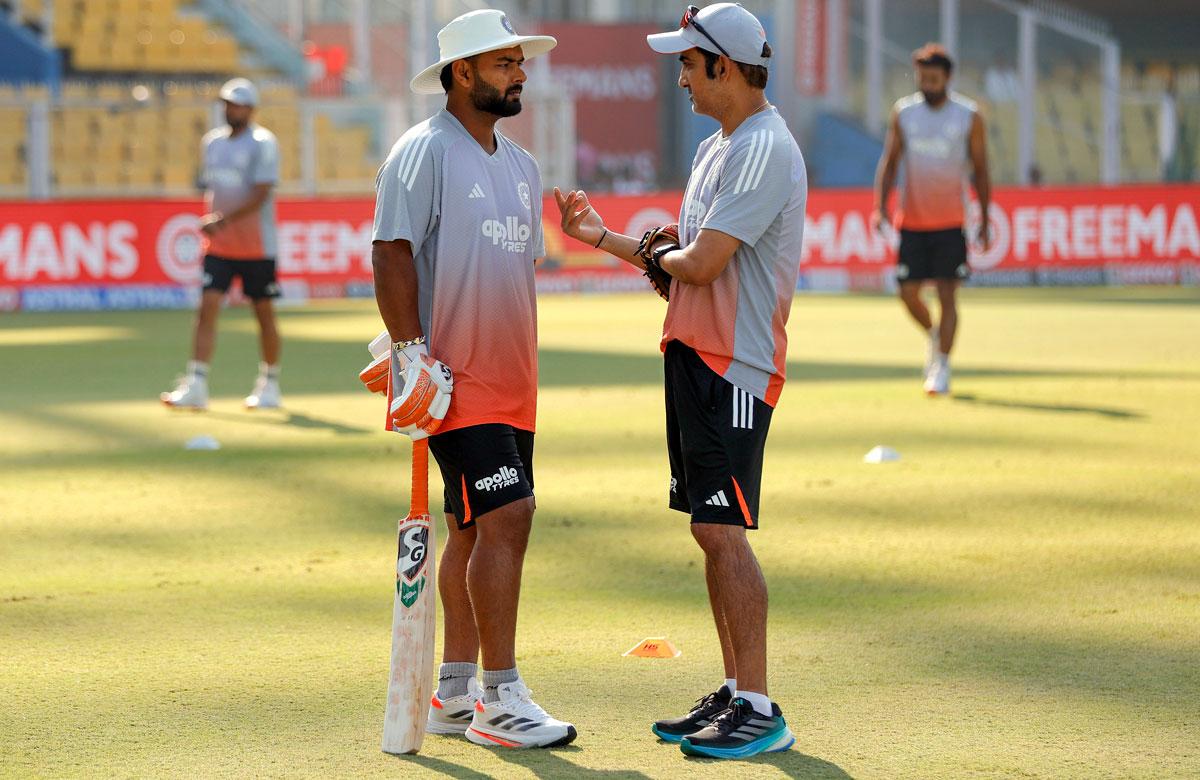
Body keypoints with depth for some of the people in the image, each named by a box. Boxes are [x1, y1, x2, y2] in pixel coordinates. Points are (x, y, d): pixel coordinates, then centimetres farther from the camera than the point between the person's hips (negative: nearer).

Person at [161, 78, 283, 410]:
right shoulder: (212, 141, 10)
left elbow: (260, 196, -18)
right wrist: (209, 223, 11)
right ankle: (195, 386, -12)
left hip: (256, 246, -5)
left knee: (264, 313, 5)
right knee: (207, 307, -8)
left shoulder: (262, 143, -10)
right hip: (218, 245, 5)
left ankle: (269, 386, 18)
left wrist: (223, 221, -25)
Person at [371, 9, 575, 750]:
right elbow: (392, 253, -14)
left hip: (511, 380, 8)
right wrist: (412, 353, -20)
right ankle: (499, 699, -11)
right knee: (505, 516, -14)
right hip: (455, 379, -8)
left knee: (476, 530, 10)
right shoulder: (424, 152, -9)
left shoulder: (523, 166, 17)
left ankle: (456, 694, 17)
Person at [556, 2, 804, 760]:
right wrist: (603, 236, 19)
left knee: (723, 529, -12)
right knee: (710, 530, 12)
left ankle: (760, 712, -10)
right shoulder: (717, 148, 17)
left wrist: (655, 253, 0)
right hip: (694, 353, 10)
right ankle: (734, 694, 18)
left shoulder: (765, 150, -15)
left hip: (734, 364, -10)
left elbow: (700, 263, -21)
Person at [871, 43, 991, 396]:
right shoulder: (903, 112, 3)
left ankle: (941, 367, -2)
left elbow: (980, 171, 3)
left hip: (950, 222, -2)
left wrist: (984, 221, 1)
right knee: (908, 292, 2)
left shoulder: (969, 116, -2)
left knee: (947, 294, -8)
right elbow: (890, 161, 7)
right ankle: (934, 336, 31)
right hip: (911, 221, 2)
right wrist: (880, 206, -5)